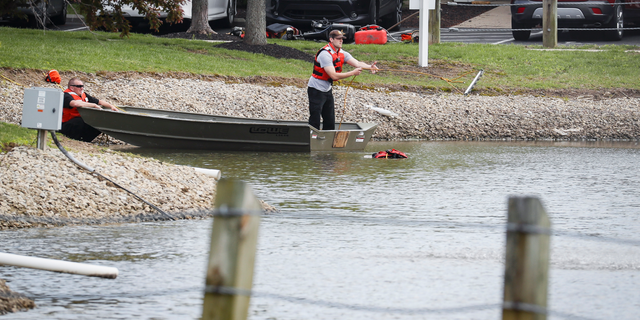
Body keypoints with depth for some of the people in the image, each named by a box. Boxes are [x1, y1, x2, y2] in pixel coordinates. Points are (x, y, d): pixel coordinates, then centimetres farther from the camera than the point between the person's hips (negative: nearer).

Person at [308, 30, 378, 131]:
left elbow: (357, 63, -8)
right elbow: (334, 75, -27)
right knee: (315, 122, -7)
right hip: (316, 90, -9)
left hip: (327, 90, 9)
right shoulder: (325, 54, -24)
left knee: (330, 120, 12)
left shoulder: (341, 53, 3)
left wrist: (369, 67, -28)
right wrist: (353, 73, -26)